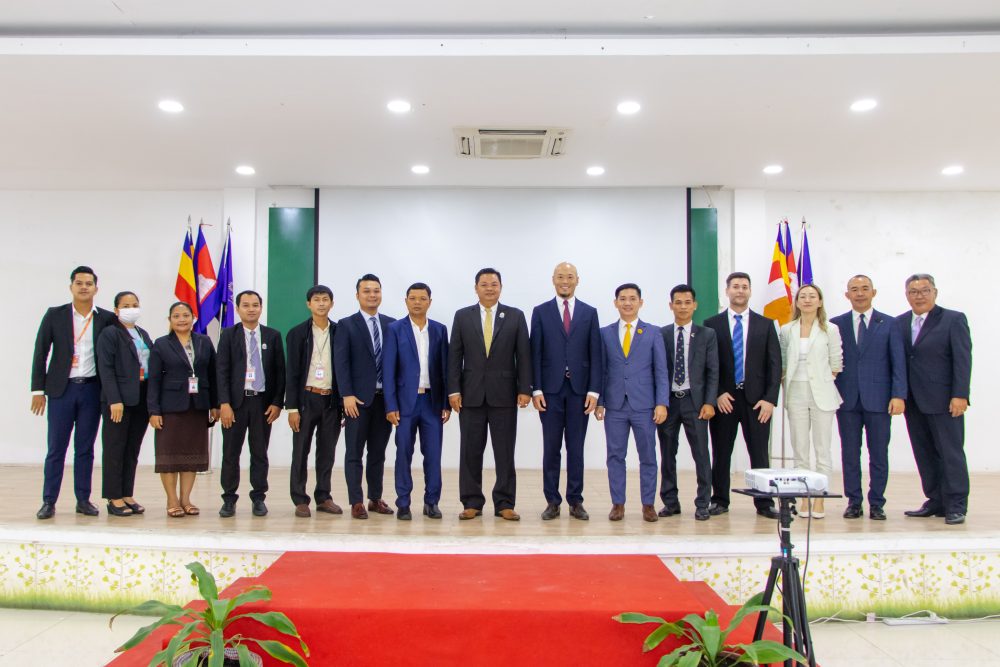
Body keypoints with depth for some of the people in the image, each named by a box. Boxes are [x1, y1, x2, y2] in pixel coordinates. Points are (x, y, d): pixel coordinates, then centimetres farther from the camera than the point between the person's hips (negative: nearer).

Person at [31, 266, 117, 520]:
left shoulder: (107, 319, 3)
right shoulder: (55, 315, 3)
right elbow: (40, 353, 3)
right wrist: (37, 389, -1)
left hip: (92, 389, 1)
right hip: (61, 388, -1)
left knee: (85, 448, 7)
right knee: (56, 448, 3)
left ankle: (83, 500, 15)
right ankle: (49, 501, 11)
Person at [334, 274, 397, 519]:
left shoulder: (391, 324, 10)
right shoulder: (346, 325, 0)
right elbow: (341, 362, -6)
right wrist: (347, 395, -15)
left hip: (384, 398, 4)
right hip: (358, 398, -3)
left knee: (378, 452, 11)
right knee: (354, 453, 2)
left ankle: (375, 499, 19)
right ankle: (357, 502, 8)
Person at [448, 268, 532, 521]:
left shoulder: (516, 316, 4)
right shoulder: (462, 316, 6)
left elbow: (523, 356, 1)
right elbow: (455, 356, 4)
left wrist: (525, 389, -6)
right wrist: (453, 390, -4)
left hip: (504, 393, -1)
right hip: (471, 393, 1)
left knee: (505, 452, 3)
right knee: (470, 451, 5)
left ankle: (504, 504, 11)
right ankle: (472, 503, 14)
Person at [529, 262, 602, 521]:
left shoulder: (589, 312, 7)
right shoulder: (540, 312, 5)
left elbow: (595, 354, 4)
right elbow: (535, 354, 2)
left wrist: (594, 390, -4)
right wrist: (536, 389, -6)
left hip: (579, 389, 1)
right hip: (551, 389, 0)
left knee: (576, 448, 6)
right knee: (551, 448, 4)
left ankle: (576, 502, 14)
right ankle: (552, 502, 12)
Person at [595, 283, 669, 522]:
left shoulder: (653, 333, 4)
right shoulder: (605, 333, 7)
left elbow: (661, 371, 1)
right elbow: (601, 370, 7)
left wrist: (662, 403, -7)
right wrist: (599, 401, 0)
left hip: (644, 405, -1)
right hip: (614, 405, 1)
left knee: (647, 456, 5)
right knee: (615, 456, 4)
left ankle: (648, 504, 15)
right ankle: (618, 503, 14)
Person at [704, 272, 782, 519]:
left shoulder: (766, 324, 7)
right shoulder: (712, 324, 4)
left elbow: (774, 365, 3)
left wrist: (770, 399, -6)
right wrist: (717, 394, -9)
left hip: (756, 399, 1)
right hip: (723, 398, 0)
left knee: (760, 454, 3)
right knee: (721, 453, 7)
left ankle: (764, 503, 12)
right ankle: (720, 501, 17)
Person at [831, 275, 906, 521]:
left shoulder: (889, 324, 4)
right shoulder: (836, 324, 7)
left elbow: (898, 363, 0)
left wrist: (899, 395, -9)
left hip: (879, 398, -1)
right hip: (847, 399, 1)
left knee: (879, 454, 5)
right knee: (850, 454, 6)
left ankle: (877, 503, 15)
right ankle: (854, 502, 15)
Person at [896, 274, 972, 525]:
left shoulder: (954, 320, -1)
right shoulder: (899, 323, 11)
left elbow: (963, 360, -7)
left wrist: (960, 395, -14)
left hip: (943, 400, -5)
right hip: (913, 401, 5)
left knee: (950, 453, 0)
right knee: (925, 455, 8)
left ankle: (956, 506, 7)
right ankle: (936, 502, 17)